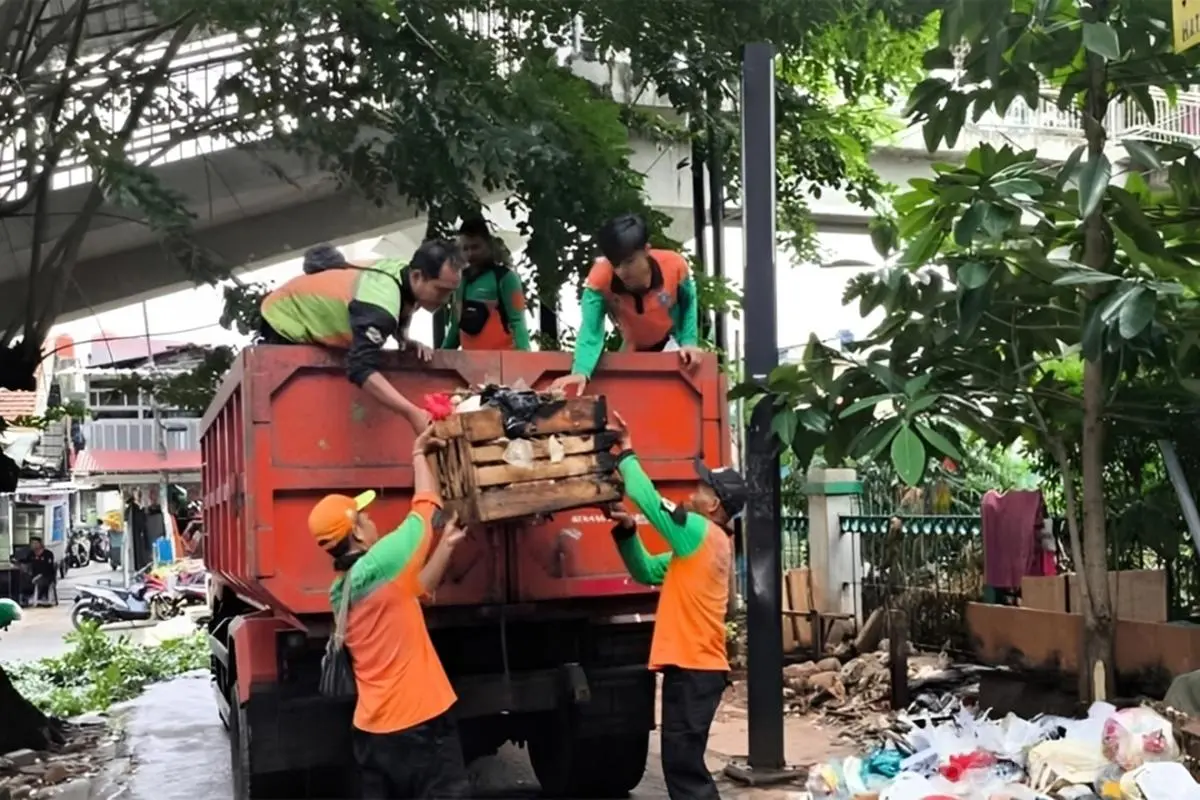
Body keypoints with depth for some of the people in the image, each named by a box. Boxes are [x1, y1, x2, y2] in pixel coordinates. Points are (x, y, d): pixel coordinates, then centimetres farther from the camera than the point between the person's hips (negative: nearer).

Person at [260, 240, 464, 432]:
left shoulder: (403, 270, -18)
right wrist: (412, 413, -66)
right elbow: (361, 368, -57)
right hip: (286, 320, -9)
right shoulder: (380, 303, -46)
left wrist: (409, 343, -14)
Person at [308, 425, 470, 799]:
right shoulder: (378, 564, -15)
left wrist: (446, 545, 17)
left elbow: (413, 589, 20)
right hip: (419, 725, -8)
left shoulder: (340, 591, 10)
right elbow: (426, 506, -1)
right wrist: (420, 455, 13)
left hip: (371, 730, 8)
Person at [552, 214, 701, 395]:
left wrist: (688, 341, -20)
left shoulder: (674, 266, -33)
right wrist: (581, 371, -62)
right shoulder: (599, 280, -37)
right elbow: (590, 331, -43)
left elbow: (688, 303, -9)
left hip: (671, 342, -1)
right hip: (634, 350, 1)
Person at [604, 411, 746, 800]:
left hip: (692, 667, -10)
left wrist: (626, 452, -1)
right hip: (695, 665, 10)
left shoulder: (700, 532, -12)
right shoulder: (706, 543, 16)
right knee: (685, 763, 17)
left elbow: (647, 497, -15)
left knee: (682, 764, -6)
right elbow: (648, 571, 21)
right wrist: (627, 530, 8)